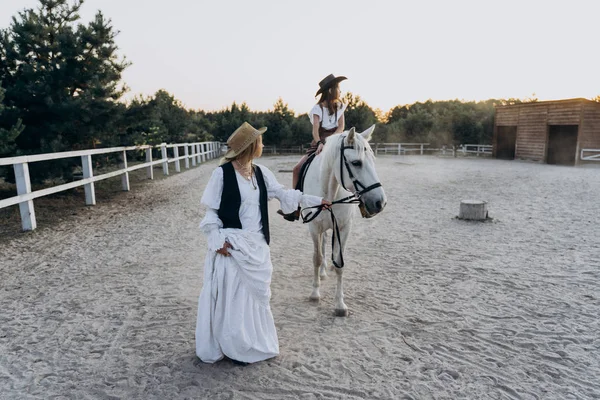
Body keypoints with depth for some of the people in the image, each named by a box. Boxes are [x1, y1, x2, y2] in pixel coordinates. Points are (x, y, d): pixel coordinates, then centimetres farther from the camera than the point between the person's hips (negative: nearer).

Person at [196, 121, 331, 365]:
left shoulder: (261, 173, 5)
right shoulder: (222, 173, -12)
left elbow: (283, 194, 12)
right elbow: (211, 211, -7)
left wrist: (317, 201, 13)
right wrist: (218, 241, -16)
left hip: (256, 244, 6)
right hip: (232, 244, -6)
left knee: (256, 293, 15)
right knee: (231, 295, 3)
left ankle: (254, 342, 35)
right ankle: (234, 346, 22)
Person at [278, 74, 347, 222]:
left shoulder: (339, 106, 7)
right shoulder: (318, 108, 0)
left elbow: (341, 127, -3)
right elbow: (315, 129, -14)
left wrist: (329, 140, -19)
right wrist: (319, 143, -33)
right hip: (318, 144, 0)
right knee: (298, 169, -12)